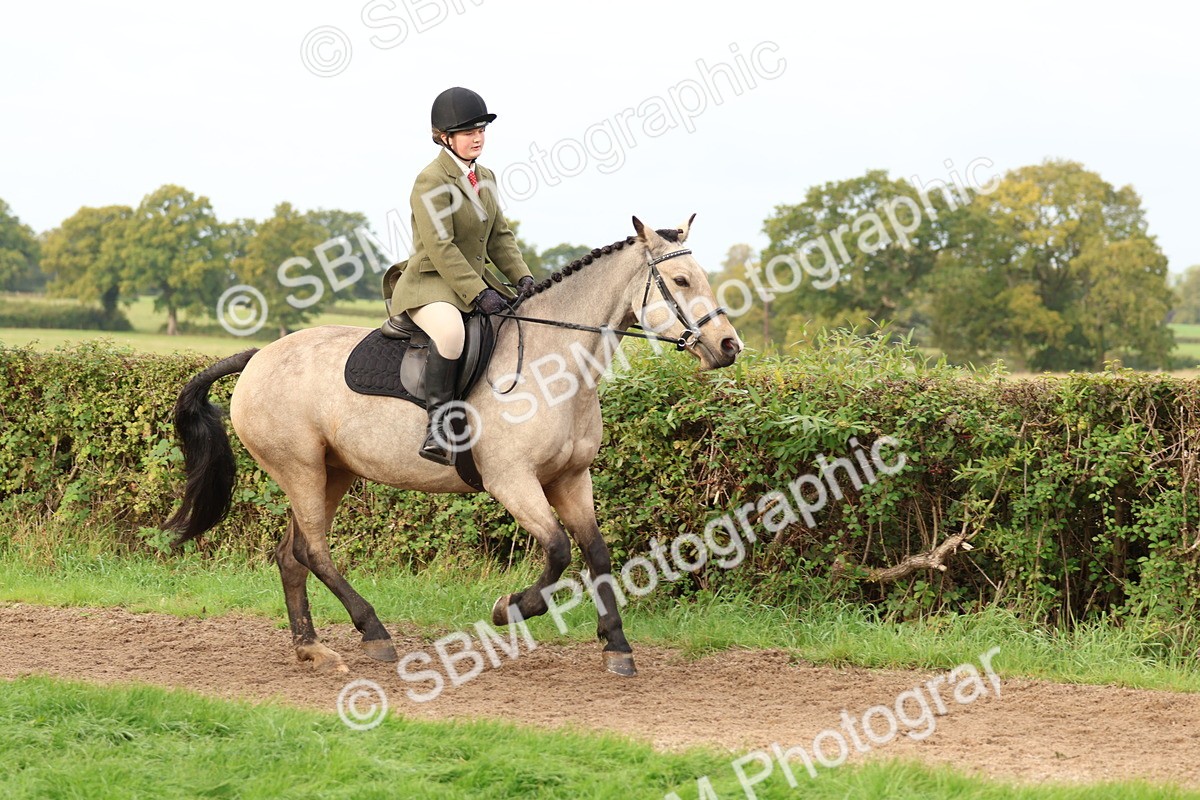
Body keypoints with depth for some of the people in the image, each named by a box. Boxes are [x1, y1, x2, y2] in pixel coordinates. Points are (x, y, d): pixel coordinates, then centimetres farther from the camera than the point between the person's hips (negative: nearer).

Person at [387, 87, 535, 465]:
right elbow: (440, 248, -21)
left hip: (475, 284, 9)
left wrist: (522, 278, 0)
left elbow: (499, 236, 16)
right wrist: (479, 293, -25)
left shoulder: (485, 177, 12)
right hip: (429, 285, -9)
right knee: (451, 329, -41)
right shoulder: (431, 181, -15)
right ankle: (438, 426, -39)